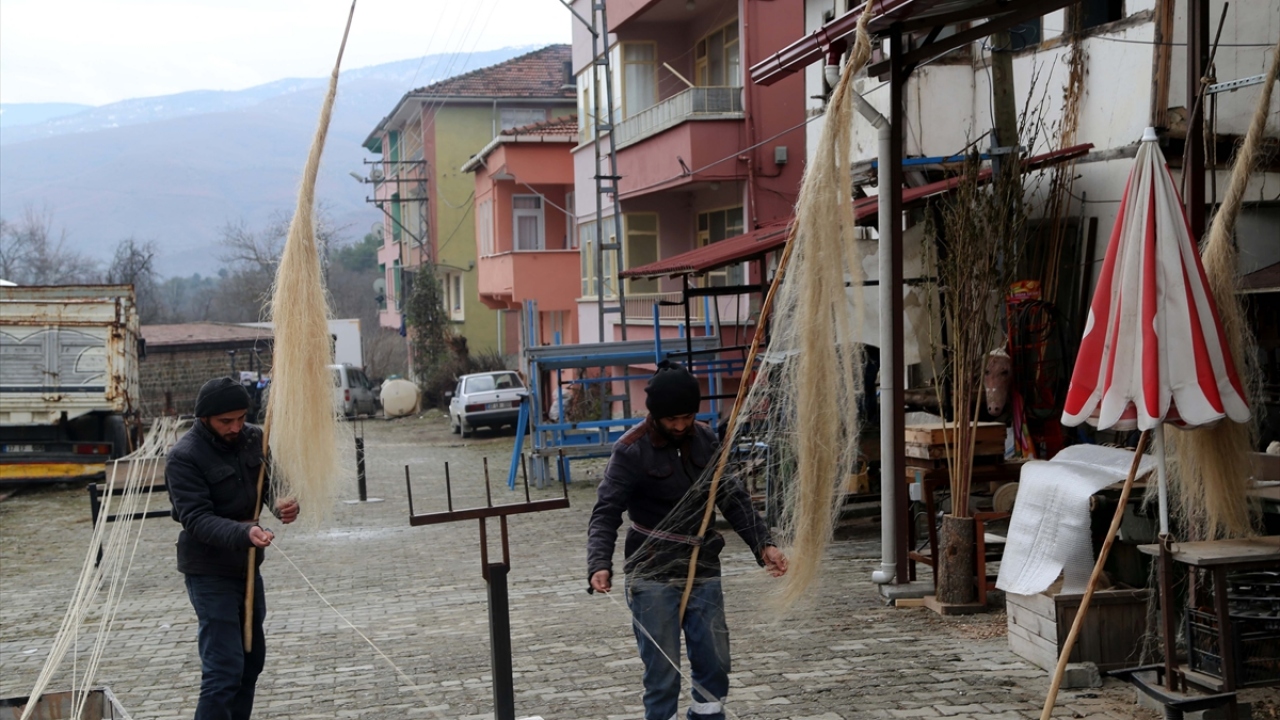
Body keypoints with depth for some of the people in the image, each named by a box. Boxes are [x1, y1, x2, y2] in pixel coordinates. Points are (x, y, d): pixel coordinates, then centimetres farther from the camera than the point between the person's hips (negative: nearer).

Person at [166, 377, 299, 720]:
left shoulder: (253, 438, 1)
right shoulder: (184, 457, -19)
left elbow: (271, 480, 2)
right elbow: (196, 518, -25)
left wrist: (283, 502, -22)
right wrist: (244, 533, -41)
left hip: (247, 566, 7)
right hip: (209, 573, -7)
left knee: (252, 659, 17)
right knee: (224, 670, -12)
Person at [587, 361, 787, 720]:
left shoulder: (704, 439, 4)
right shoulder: (631, 451, -12)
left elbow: (732, 497, 9)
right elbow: (606, 514, -15)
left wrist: (763, 544, 0)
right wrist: (600, 565, -31)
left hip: (703, 571, 5)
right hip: (654, 577, -5)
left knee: (715, 666, 8)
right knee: (662, 672, -2)